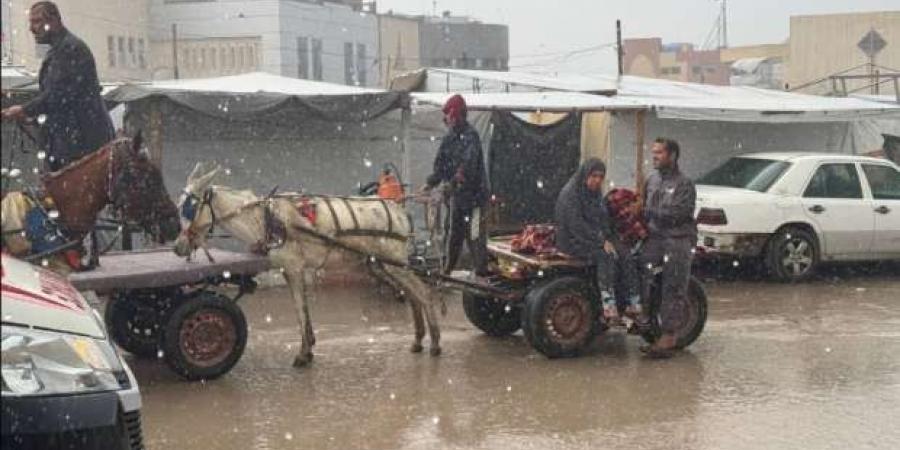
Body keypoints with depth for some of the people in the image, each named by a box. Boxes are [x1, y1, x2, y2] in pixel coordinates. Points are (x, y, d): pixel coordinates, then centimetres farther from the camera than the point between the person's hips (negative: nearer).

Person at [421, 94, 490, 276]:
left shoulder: (470, 136, -17)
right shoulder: (450, 138, 9)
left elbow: (468, 165, -26)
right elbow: (441, 163, 12)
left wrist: (453, 182, -29)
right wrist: (431, 183, 0)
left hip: (473, 191, -8)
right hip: (456, 193, 8)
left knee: (475, 233, -7)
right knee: (455, 231, 17)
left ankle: (481, 270, -3)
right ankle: (448, 267, 27)